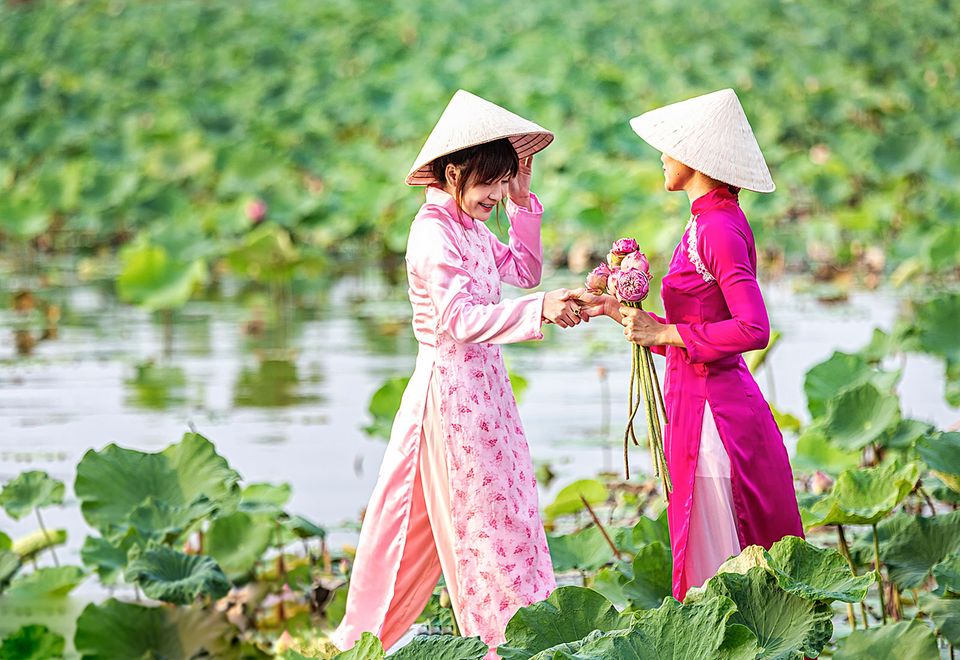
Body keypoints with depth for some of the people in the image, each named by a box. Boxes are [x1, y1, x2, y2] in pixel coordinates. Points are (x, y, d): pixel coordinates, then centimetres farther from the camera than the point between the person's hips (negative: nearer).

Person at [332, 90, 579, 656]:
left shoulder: (471, 228, 10)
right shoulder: (434, 234, -18)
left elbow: (525, 269, 21)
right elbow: (459, 320, -28)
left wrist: (522, 201, 12)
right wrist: (539, 311, -36)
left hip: (484, 384, 10)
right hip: (452, 385, -10)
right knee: (483, 517, -4)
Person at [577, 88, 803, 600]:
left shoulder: (719, 229, -16)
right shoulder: (710, 222, 13)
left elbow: (753, 328, -23)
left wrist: (664, 332, -18)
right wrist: (614, 309, 18)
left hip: (712, 414, -10)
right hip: (699, 406, 10)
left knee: (719, 571, -5)